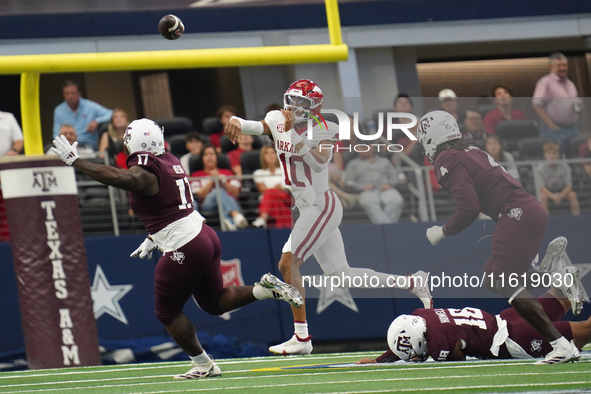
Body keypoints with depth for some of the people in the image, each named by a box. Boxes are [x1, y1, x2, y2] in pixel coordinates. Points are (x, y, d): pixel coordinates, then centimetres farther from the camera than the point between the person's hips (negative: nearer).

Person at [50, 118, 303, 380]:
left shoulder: (143, 173, -16)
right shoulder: (170, 162, 12)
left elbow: (116, 177, -37)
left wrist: (75, 161, -31)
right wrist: (153, 239, 27)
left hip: (185, 250, -9)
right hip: (206, 237, 9)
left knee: (168, 312, 9)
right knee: (214, 303, 23)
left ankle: (203, 365, 14)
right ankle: (264, 289, 4)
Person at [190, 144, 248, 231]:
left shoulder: (227, 173, 29)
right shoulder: (196, 175, 23)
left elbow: (236, 193, 12)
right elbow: (199, 196, 4)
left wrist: (222, 180, 2)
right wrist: (211, 181, 0)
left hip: (230, 201, 2)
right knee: (219, 191, -36)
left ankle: (227, 220, -68)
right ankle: (236, 215, -64)